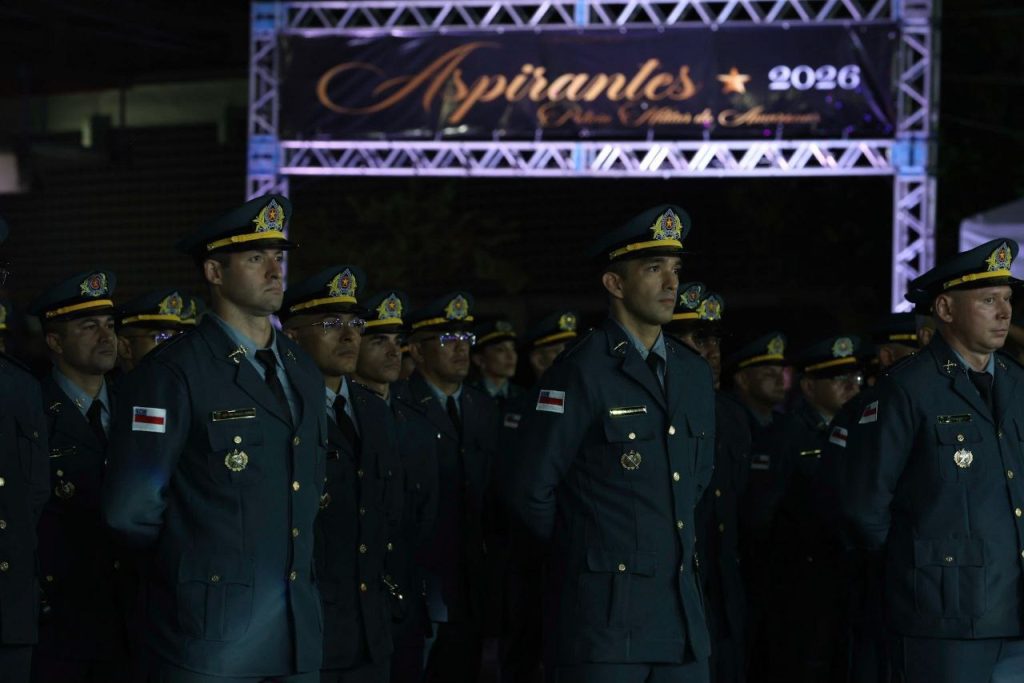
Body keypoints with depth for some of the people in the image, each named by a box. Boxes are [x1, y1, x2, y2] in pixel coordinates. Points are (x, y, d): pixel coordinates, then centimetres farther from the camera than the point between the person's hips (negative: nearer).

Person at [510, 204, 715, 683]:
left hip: (682, 611, 6)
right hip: (603, 617, -6)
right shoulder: (582, 373, -8)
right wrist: (587, 550, 6)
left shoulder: (695, 374, 13)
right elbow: (533, 493, -6)